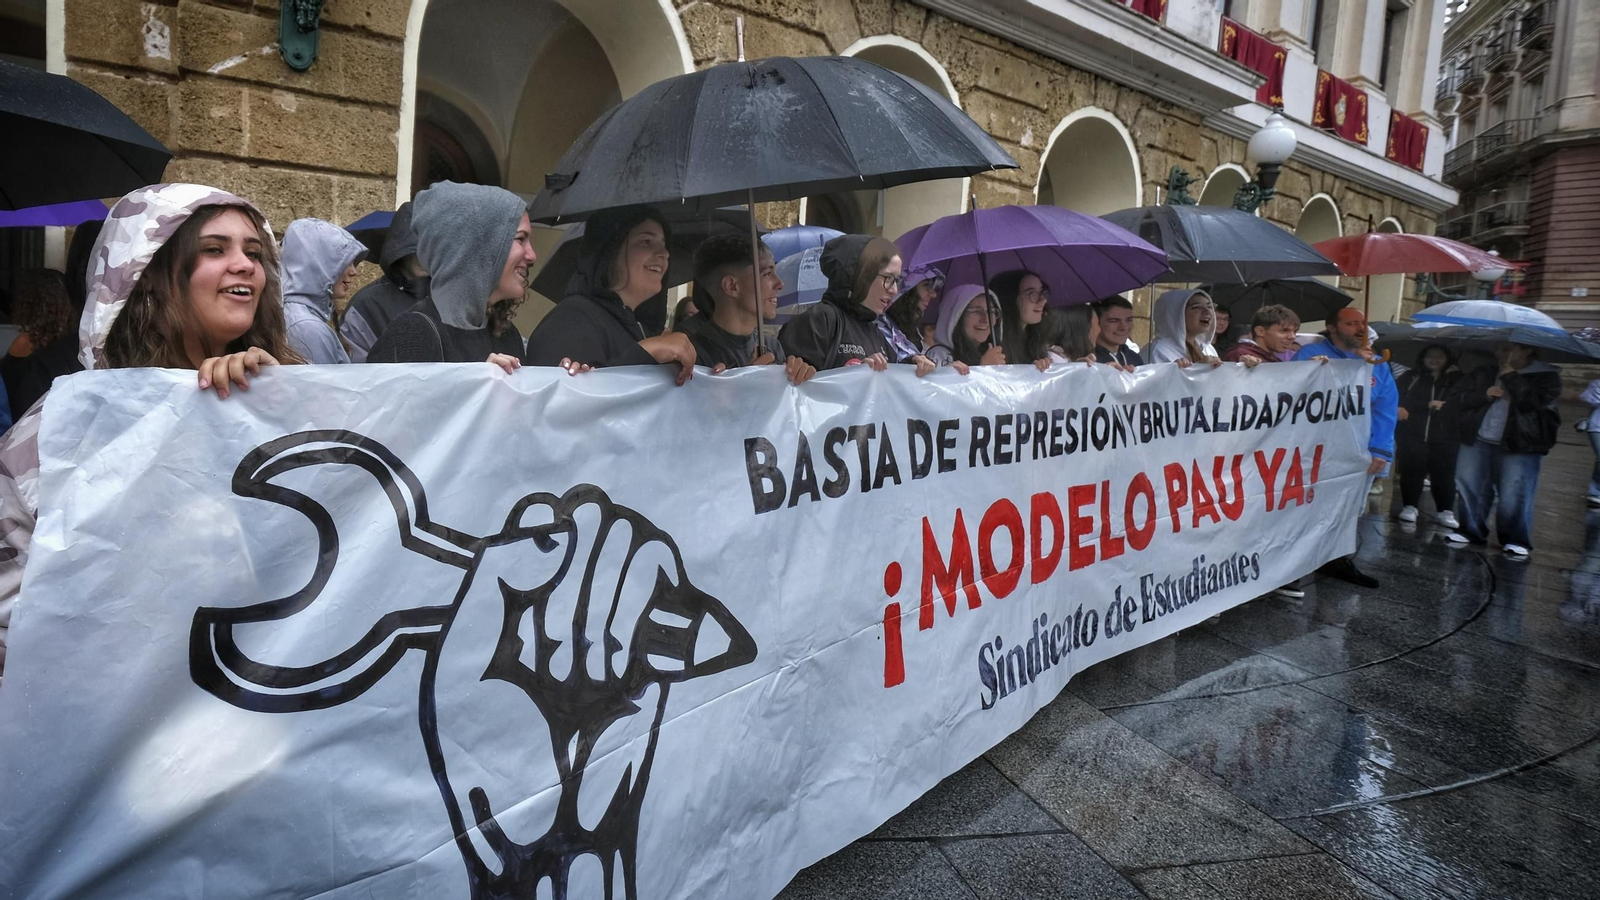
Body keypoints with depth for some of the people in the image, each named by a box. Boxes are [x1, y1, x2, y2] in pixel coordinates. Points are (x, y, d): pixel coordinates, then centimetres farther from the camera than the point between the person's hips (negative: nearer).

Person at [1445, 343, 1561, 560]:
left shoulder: (1546, 376, -1)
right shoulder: (1485, 373, 13)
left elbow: (1535, 401, -18)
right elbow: (1459, 396, 10)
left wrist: (1511, 376, -13)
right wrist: (1484, 395, -8)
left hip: (1520, 446, -5)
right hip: (1477, 442, 5)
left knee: (1514, 494, -7)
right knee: (1469, 487, 6)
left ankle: (1516, 540, 6)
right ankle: (1471, 531, 19)